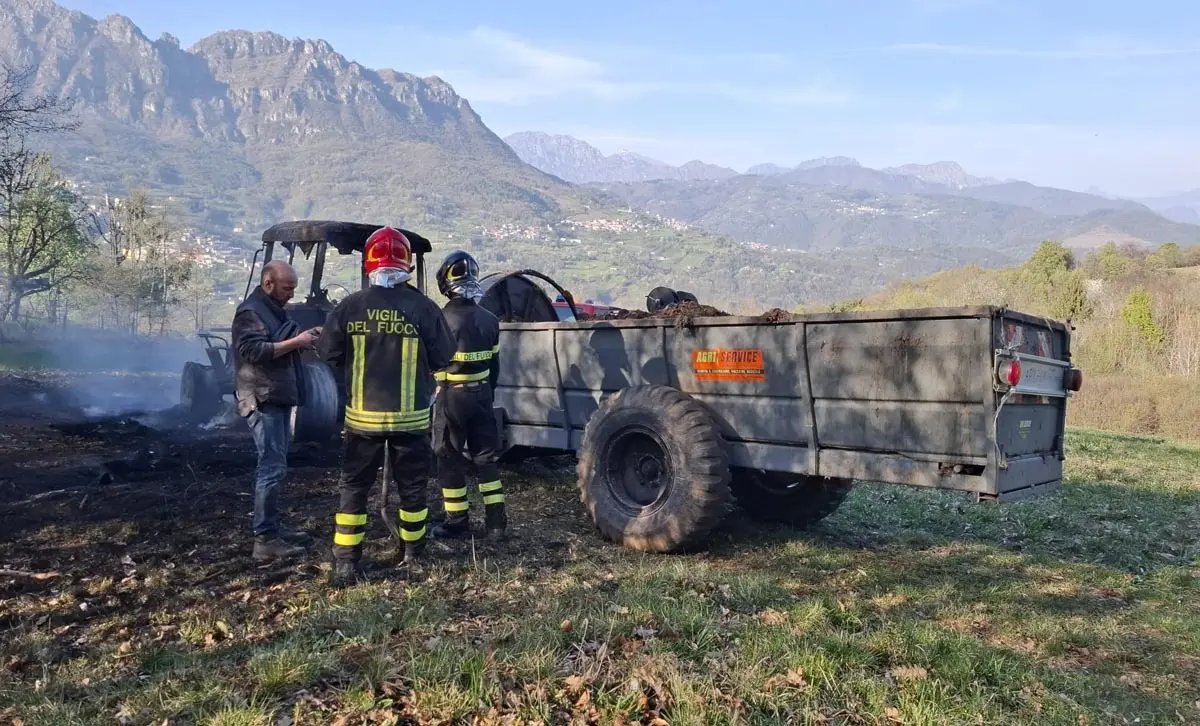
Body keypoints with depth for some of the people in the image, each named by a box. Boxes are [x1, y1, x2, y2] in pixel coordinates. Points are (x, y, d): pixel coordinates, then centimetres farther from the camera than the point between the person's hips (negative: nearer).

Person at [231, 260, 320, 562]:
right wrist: (296, 341, -22)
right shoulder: (250, 311, -12)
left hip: (279, 398, 11)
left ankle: (272, 528, 23)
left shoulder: (275, 309, 18)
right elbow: (254, 350, -25)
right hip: (264, 401, -11)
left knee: (274, 467, 14)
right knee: (272, 469, -11)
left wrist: (305, 336, 9)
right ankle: (265, 540, -8)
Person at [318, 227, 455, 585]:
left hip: (362, 415, 1)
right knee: (412, 486, 15)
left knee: (354, 487, 12)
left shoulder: (350, 306, -8)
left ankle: (345, 562, 11)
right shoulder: (423, 308, -11)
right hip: (411, 416, -1)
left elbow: (329, 352, 3)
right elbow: (443, 357, -1)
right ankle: (413, 552, 29)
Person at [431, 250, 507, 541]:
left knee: (450, 460, 6)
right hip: (481, 393, 5)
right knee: (485, 457, 12)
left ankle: (457, 521, 12)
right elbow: (494, 364, 10)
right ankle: (495, 520, 14)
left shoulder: (442, 319, -14)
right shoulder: (489, 319, 3)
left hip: (452, 396, -5)